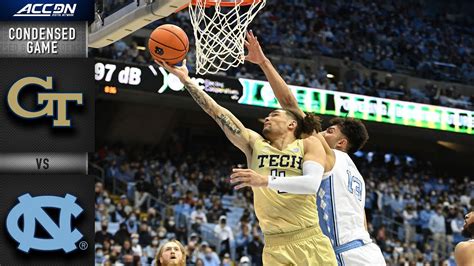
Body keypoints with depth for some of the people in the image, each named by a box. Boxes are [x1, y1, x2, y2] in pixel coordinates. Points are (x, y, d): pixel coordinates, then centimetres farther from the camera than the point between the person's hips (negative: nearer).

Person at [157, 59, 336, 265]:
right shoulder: (255, 144, 13)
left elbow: (312, 184, -13)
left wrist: (265, 181, -22)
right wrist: (185, 79, 3)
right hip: (275, 248, 2)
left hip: (309, 242, -2)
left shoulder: (308, 145, 5)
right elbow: (218, 112, 8)